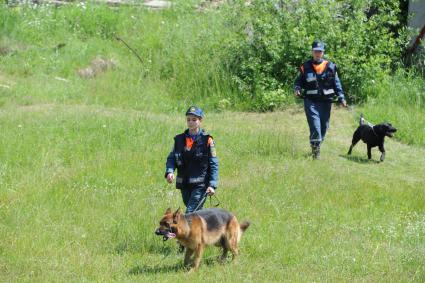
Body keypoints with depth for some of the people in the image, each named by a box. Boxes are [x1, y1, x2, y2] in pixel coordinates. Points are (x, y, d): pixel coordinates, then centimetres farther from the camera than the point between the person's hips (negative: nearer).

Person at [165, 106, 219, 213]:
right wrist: (169, 171, -14)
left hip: (200, 185, -5)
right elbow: (171, 158, 8)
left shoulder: (207, 140, -4)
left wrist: (212, 185, -13)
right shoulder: (179, 139, 8)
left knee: (190, 213, -17)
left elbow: (214, 164, -4)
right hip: (184, 184, 5)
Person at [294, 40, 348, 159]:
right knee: (315, 125, -14)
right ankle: (315, 151, -12)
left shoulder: (330, 67, 5)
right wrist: (297, 89, -12)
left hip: (326, 101, 3)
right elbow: (298, 81, 10)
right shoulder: (305, 67, 3)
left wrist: (341, 98, 0)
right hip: (311, 101, -3)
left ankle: (317, 146, 26)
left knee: (324, 126, 8)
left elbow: (336, 83, 8)